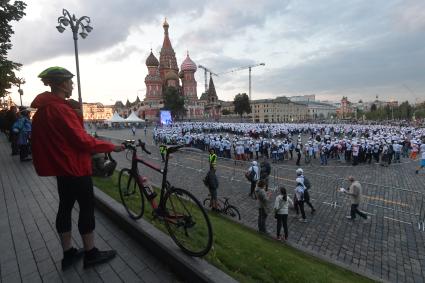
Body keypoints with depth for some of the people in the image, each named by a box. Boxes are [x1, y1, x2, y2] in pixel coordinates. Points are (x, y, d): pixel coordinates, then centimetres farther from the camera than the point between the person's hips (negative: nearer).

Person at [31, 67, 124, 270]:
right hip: (75, 167, -10)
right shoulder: (60, 109, -21)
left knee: (65, 207, 15)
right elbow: (82, 140, -24)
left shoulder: (43, 108, 10)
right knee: (87, 209, 2)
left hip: (61, 167, 10)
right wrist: (111, 147, -16)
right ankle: (91, 254, 17)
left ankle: (68, 253, 28)